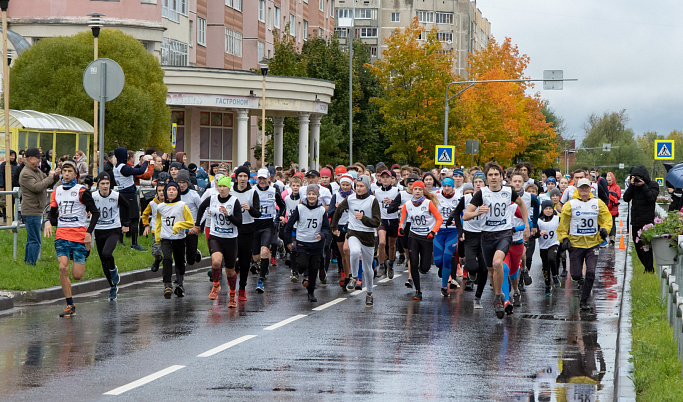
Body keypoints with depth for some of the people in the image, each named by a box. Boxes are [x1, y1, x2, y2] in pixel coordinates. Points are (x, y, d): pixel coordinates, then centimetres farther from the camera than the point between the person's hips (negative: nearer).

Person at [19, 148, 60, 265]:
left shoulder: (38, 171, 16)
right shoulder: (25, 174, -14)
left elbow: (48, 184, 21)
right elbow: (37, 187, -26)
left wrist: (55, 176, 2)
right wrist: (50, 177, -17)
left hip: (37, 211, 10)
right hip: (31, 212, -10)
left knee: (31, 240, 16)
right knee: (35, 241, -10)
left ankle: (27, 263, 23)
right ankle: (30, 265, -9)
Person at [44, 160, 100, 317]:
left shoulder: (82, 191, -2)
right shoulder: (57, 191, 12)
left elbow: (95, 213, -1)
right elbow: (53, 213, 18)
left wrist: (89, 232, -12)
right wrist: (48, 222, -5)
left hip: (80, 235, -3)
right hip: (61, 235, 3)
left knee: (77, 276, -6)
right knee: (63, 268, -16)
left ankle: (82, 261, 33)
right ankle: (70, 306, -9)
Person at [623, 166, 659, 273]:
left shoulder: (653, 185, -1)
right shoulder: (634, 186, 10)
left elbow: (652, 198, -15)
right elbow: (626, 198, -1)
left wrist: (643, 186, -15)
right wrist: (631, 185, -8)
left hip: (647, 221, -6)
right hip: (635, 222, 6)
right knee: (638, 247, 12)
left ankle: (649, 270, -2)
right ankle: (648, 268, 25)